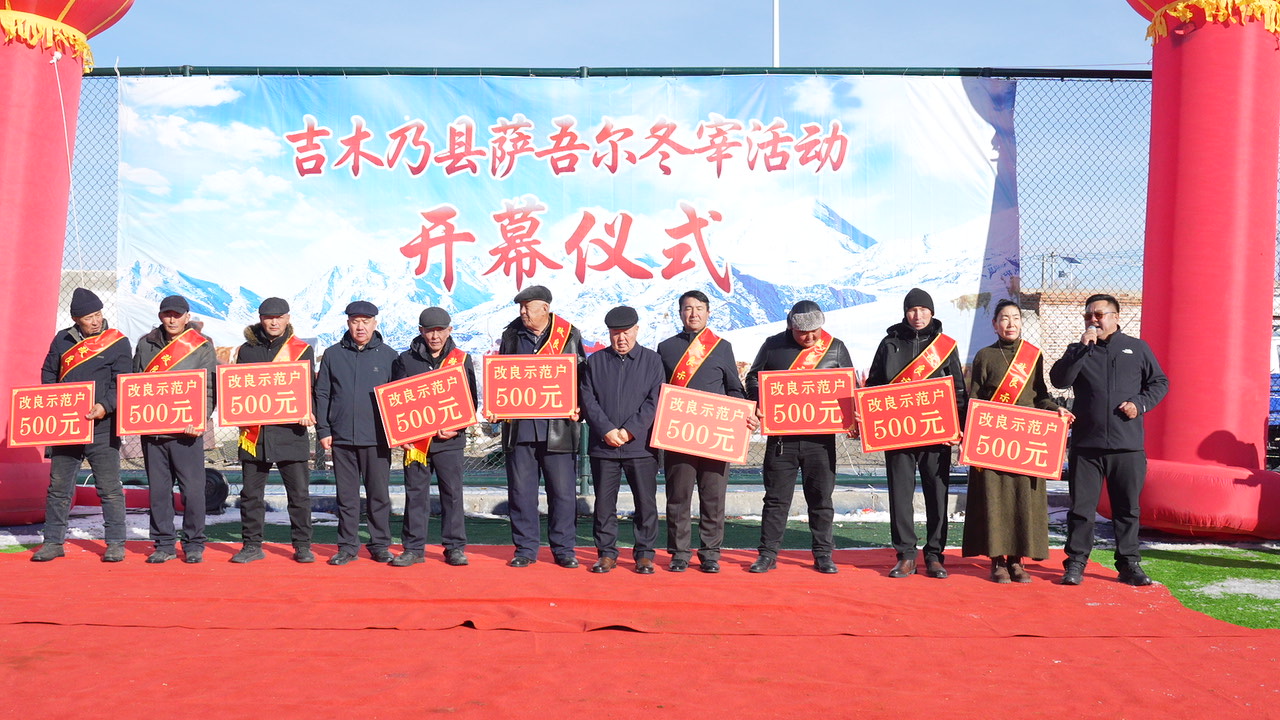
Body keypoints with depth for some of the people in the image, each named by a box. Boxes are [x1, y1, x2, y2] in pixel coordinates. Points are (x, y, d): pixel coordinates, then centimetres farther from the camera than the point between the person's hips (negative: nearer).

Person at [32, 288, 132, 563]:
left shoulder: (118, 342, 0)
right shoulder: (62, 340, 11)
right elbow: (48, 373, 19)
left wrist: (105, 406, -21)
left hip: (102, 427, -4)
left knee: (109, 488, -1)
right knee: (58, 486, 9)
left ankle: (115, 543, 7)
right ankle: (53, 542, 20)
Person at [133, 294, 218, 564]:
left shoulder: (202, 347, 2)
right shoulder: (146, 344, 12)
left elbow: (209, 390, -2)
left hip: (186, 431, -3)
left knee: (192, 489, -2)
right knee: (158, 489, 8)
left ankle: (194, 545, 9)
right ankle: (164, 544, 17)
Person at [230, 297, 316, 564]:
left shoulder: (302, 349, 6)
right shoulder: (247, 349, 12)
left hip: (291, 431, -2)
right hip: (254, 432, 2)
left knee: (299, 492, 1)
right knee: (251, 492, 7)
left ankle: (302, 546, 11)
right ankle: (252, 545, 18)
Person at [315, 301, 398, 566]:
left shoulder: (388, 355, 4)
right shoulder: (333, 354, 8)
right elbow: (321, 394, 9)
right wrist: (323, 430, 2)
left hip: (377, 438, -1)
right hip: (341, 437, 1)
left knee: (379, 494, 4)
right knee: (346, 495, 7)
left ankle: (380, 545, 14)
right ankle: (347, 546, 16)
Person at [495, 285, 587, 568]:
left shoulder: (569, 335, 4)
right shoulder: (511, 335, 11)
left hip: (558, 426, -2)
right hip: (519, 425, 2)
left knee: (562, 490, 2)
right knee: (520, 490, 5)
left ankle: (564, 549, 14)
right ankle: (525, 549, 17)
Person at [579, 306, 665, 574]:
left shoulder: (652, 360, 7)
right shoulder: (595, 361, 9)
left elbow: (654, 401, 0)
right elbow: (587, 399, 2)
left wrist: (630, 431, -10)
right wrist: (607, 430, -10)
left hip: (641, 445, -1)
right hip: (603, 445, 1)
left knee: (646, 502, 3)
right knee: (604, 502, 5)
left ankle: (644, 554, 14)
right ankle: (606, 553, 16)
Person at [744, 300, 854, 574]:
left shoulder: (835, 348, 6)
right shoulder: (773, 345, 4)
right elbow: (753, 377, 10)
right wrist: (759, 402, -9)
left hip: (820, 436, 0)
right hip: (781, 435, 0)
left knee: (821, 497, 6)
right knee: (776, 497, 5)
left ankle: (823, 555, 17)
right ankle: (768, 553, 14)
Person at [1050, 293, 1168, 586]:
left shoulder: (1137, 348, 9)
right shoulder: (1078, 350, 9)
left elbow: (1160, 382, 13)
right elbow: (1059, 379, -7)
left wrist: (1140, 404, -4)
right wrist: (1082, 347, -12)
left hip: (1128, 444, 0)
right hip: (1086, 443, 0)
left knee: (1127, 508, 8)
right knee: (1081, 507, 2)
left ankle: (1129, 564, 18)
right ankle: (1075, 563, 10)